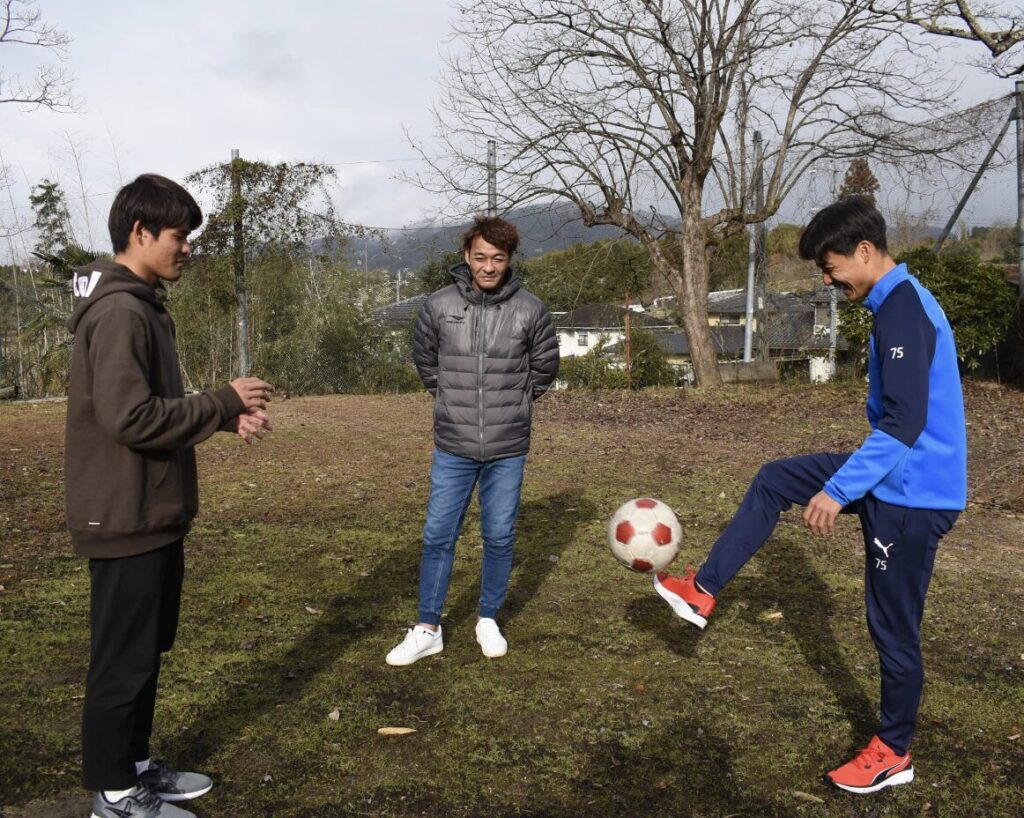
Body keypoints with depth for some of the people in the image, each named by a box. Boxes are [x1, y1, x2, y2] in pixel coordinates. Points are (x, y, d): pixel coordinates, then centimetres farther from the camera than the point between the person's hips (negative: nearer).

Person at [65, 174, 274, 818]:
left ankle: (135, 765, 35)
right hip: (127, 520, -10)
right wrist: (224, 402, -17)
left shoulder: (143, 306, 12)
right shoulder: (120, 312, -20)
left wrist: (227, 416, 1)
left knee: (147, 650, 20)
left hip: (153, 517, 10)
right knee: (124, 657, 4)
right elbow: (131, 419, -26)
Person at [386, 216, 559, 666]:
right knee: (438, 537, 4)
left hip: (507, 450, 0)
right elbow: (425, 360, 13)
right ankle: (428, 629, 18)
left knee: (499, 538, 9)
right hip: (453, 447, 1)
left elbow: (544, 367, 10)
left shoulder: (530, 309, -5)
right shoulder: (438, 306, -4)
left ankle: (489, 620, 28)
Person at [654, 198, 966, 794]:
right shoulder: (903, 302, 9)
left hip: (912, 494, -10)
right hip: (896, 474, 10)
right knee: (773, 481, 11)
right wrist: (846, 479, 26)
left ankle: (894, 754, 23)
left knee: (893, 626, 4)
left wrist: (838, 490, -25)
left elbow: (904, 424, -28)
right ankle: (703, 592, 15)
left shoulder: (903, 311, -22)